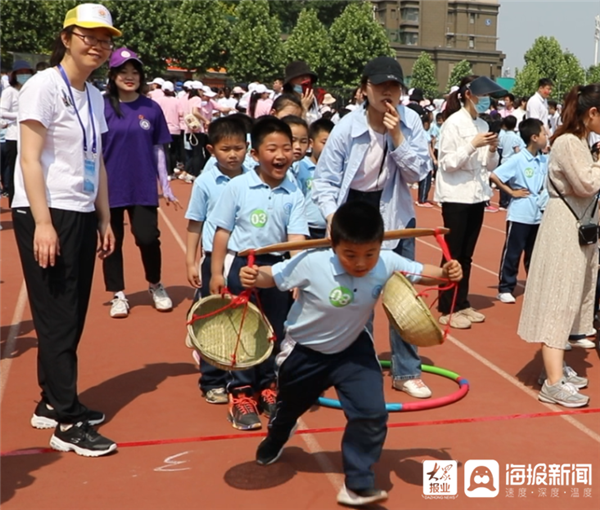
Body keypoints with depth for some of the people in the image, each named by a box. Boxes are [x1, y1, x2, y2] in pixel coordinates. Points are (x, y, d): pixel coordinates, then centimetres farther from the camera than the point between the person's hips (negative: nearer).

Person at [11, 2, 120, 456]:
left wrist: (104, 219, 14)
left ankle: (52, 403, 26)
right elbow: (30, 159, -15)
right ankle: (67, 424, 5)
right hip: (45, 216, -8)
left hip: (81, 217, 8)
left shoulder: (94, 97, 13)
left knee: (73, 317, 12)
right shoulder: (43, 86, -9)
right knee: (58, 320, -3)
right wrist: (43, 223, -21)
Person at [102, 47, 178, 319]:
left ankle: (155, 286, 22)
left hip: (144, 187, 1)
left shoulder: (151, 108, 2)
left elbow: (158, 150, 7)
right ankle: (118, 295, 22)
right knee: (112, 241, 7)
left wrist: (166, 186, 6)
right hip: (110, 187, 0)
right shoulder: (102, 106, -3)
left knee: (148, 238, -4)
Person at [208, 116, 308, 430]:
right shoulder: (237, 187, -8)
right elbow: (223, 231, -4)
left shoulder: (294, 195, -4)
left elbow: (296, 238, -10)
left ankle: (267, 386, 32)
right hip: (242, 265, -2)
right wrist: (216, 273, -5)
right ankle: (240, 392, 21)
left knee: (274, 333, 14)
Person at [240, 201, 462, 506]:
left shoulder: (387, 263, -24)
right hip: (305, 350, -1)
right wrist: (252, 278, -41)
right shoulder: (310, 264, -34)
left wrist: (445, 273, -26)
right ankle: (274, 440, 62)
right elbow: (273, 276, -21)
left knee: (372, 412, -14)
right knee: (289, 407, 24)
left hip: (353, 348, 2)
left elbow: (419, 273, -8)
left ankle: (358, 484, 6)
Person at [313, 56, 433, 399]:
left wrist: (397, 136, -23)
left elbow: (419, 172, -12)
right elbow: (325, 180, -11)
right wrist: (333, 220, -25)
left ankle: (406, 371, 18)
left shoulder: (410, 122, -9)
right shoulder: (346, 128, -15)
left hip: (395, 215, 2)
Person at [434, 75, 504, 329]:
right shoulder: (453, 123, -10)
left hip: (477, 194, 7)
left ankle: (462, 304, 22)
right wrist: (473, 145, -20)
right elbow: (448, 163, -15)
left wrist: (492, 150, -7)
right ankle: (447, 309, 7)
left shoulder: (483, 125, 10)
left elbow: (490, 166, 12)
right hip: (456, 195, -7)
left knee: (466, 254, 12)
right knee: (453, 254, -1)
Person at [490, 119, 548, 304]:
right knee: (512, 253, 2)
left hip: (538, 214, 6)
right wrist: (511, 192, -11)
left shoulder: (544, 160, 5)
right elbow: (493, 176, -16)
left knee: (534, 254, 15)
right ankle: (505, 289, 10)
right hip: (520, 215, -6)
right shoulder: (517, 160, -12)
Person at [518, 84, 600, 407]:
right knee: (558, 301, -10)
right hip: (565, 229, -10)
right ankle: (553, 384, -9)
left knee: (569, 300, 14)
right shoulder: (568, 142, -16)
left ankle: (555, 367, 23)